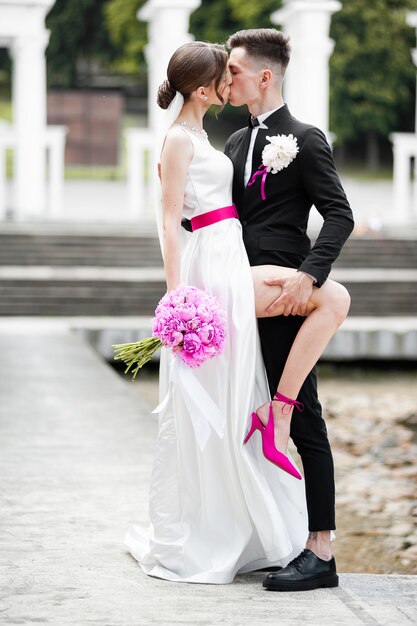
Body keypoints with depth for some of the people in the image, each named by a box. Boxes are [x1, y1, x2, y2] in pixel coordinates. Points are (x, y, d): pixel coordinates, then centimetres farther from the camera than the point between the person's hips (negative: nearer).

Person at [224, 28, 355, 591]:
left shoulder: (305, 140, -7)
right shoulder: (236, 143, 18)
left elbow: (340, 216, -14)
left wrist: (310, 275, -25)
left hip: (286, 298, -8)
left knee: (302, 420, -7)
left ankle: (320, 550, -6)